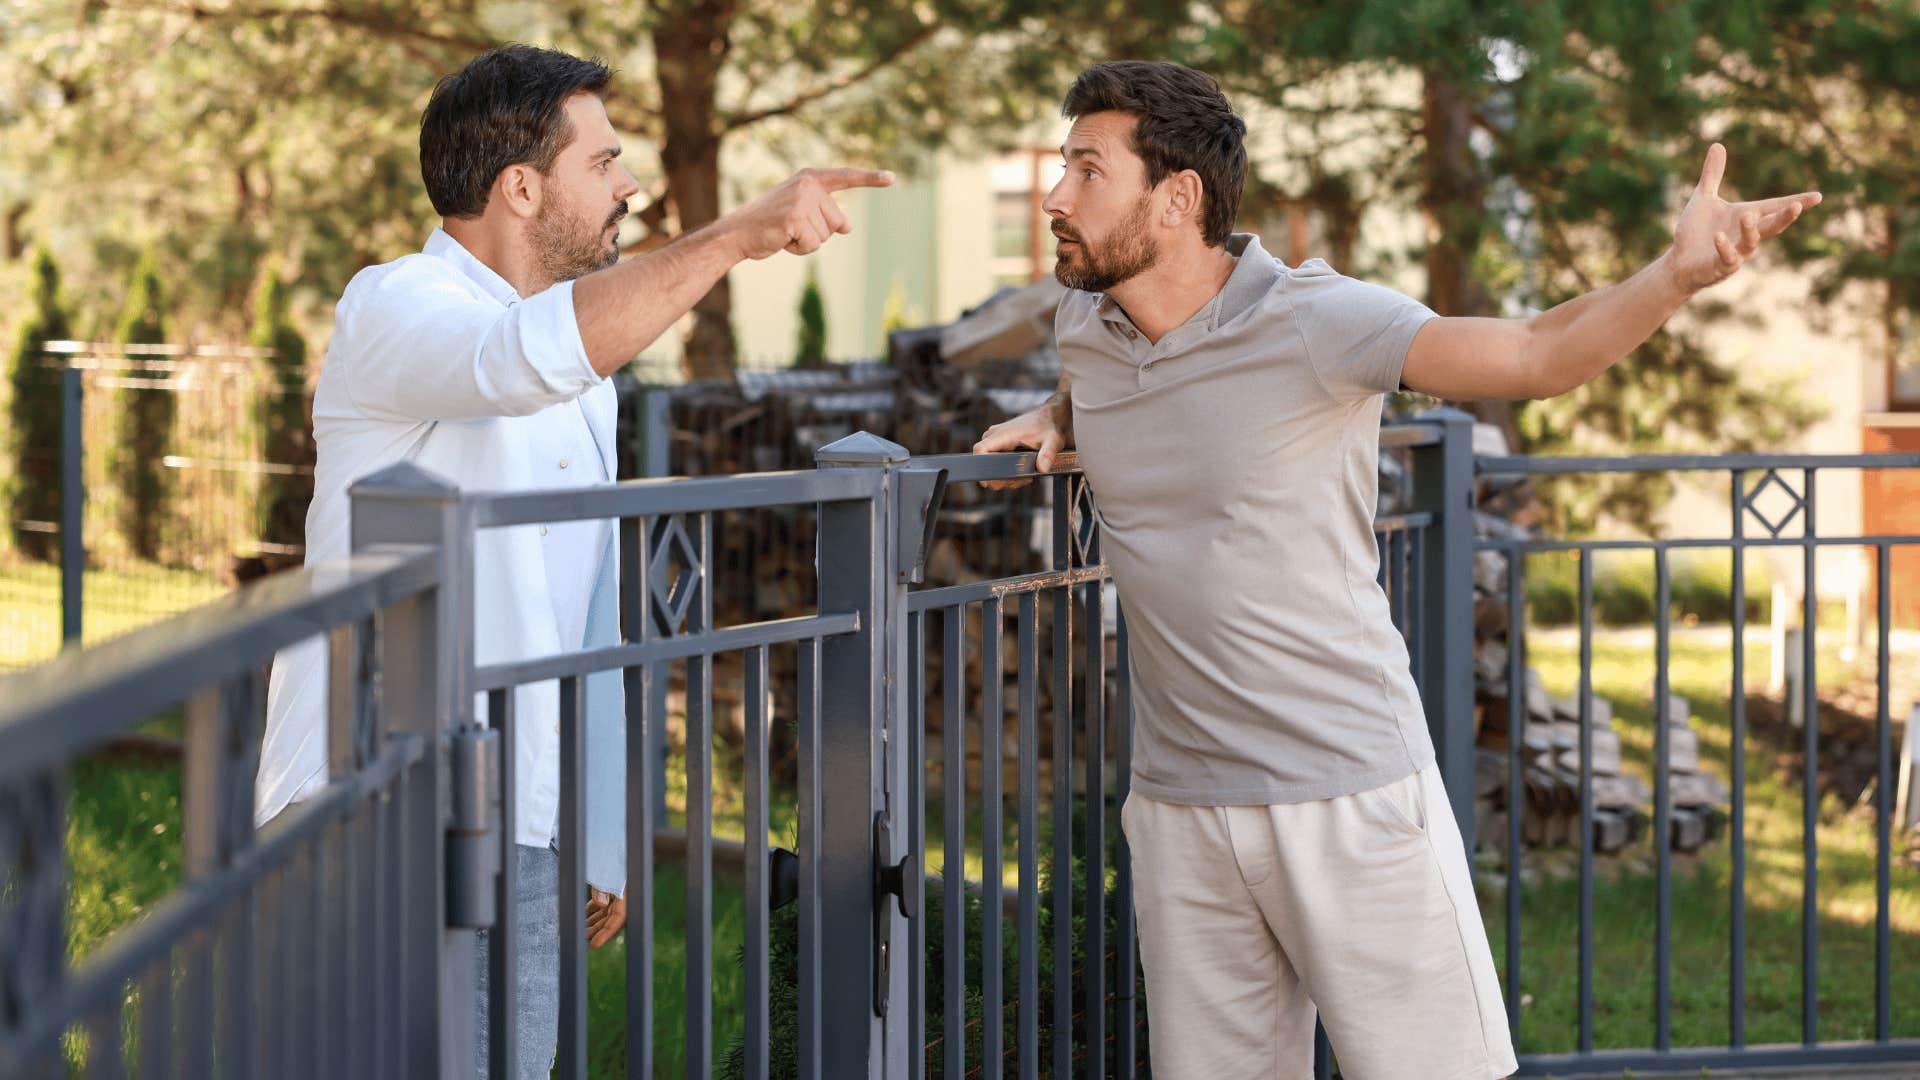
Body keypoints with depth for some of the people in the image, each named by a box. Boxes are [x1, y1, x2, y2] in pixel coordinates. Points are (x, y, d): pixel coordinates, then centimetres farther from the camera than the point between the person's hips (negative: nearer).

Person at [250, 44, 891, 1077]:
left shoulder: (585, 374, 19)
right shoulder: (393, 307, -8)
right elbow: (532, 354, -33)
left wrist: (604, 839, 20)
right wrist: (737, 235, -33)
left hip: (517, 837, 8)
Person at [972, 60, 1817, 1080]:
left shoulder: (1313, 319, -14)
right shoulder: (1081, 320, 5)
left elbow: (1540, 354, -24)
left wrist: (1678, 271, -42)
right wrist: (1049, 421, 10)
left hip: (1352, 797, -5)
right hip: (1179, 807, 6)